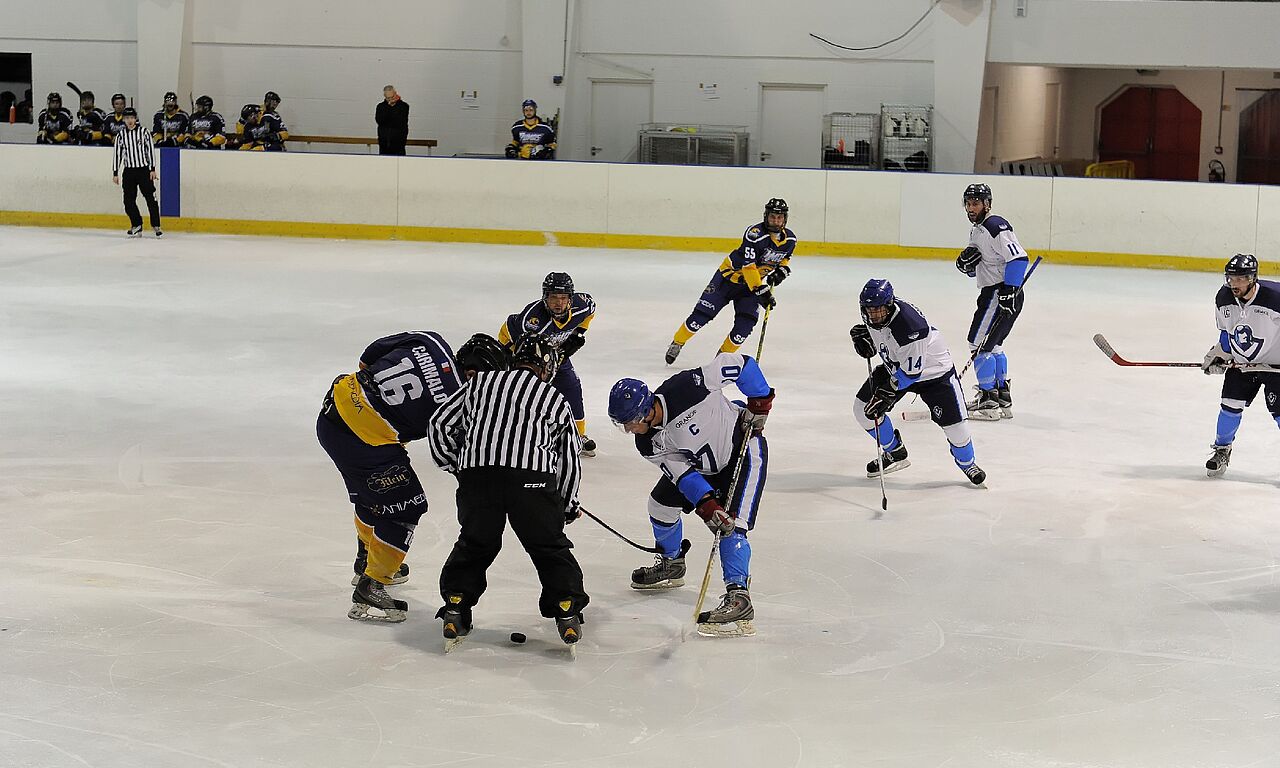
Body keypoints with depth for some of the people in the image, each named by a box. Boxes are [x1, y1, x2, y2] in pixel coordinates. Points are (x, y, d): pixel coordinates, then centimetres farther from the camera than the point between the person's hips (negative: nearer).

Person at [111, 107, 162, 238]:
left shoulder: (143, 132, -2)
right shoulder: (121, 135, 5)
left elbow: (151, 150, -2)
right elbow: (117, 154, 9)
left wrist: (152, 169, -7)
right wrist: (115, 173, 6)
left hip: (144, 170, -3)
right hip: (128, 171, 3)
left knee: (150, 197, -5)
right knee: (129, 200, 0)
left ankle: (156, 225, 3)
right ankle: (137, 226, 11)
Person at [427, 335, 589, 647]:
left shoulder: (480, 384, 24)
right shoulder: (555, 399, 23)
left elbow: (440, 424, 20)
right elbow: (569, 457, 26)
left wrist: (454, 464, 34)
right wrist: (569, 504, 37)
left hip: (477, 473, 1)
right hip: (533, 479, -1)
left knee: (475, 543, 21)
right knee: (550, 546, 14)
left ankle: (455, 607, 18)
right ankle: (567, 611, 11)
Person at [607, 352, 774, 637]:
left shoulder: (686, 388, -35)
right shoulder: (648, 444, -16)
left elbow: (738, 363, -25)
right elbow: (682, 474, -17)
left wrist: (760, 402, -21)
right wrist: (706, 504, -31)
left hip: (743, 451, -7)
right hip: (701, 463, 7)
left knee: (731, 524, -21)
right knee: (661, 503, 11)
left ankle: (738, 598, -23)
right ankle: (671, 565, 36)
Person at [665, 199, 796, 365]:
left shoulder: (790, 239, -5)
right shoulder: (755, 233, -27)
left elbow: (785, 258, 17)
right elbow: (748, 265, -30)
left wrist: (782, 269, -4)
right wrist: (761, 290, -34)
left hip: (754, 283, 5)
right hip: (731, 275, -5)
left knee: (745, 324, -10)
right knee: (703, 314, -5)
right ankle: (677, 343, 15)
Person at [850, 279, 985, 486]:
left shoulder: (910, 325, -39)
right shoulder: (871, 315, -16)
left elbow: (912, 371, -32)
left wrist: (888, 391, -30)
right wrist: (862, 335, -8)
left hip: (932, 370, -7)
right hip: (894, 366, 7)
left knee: (954, 422, -13)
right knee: (863, 408, -2)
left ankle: (967, 463, 20)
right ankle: (895, 453, 19)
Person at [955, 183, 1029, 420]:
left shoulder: (996, 227, -17)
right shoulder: (977, 231, 16)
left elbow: (1018, 258, -25)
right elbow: (973, 268, 20)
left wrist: (1009, 290, -28)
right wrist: (966, 261, -4)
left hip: (1004, 294, -11)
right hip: (991, 292, 11)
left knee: (980, 343, -9)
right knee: (992, 344, 18)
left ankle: (988, 400, -5)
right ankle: (1002, 398, 25)